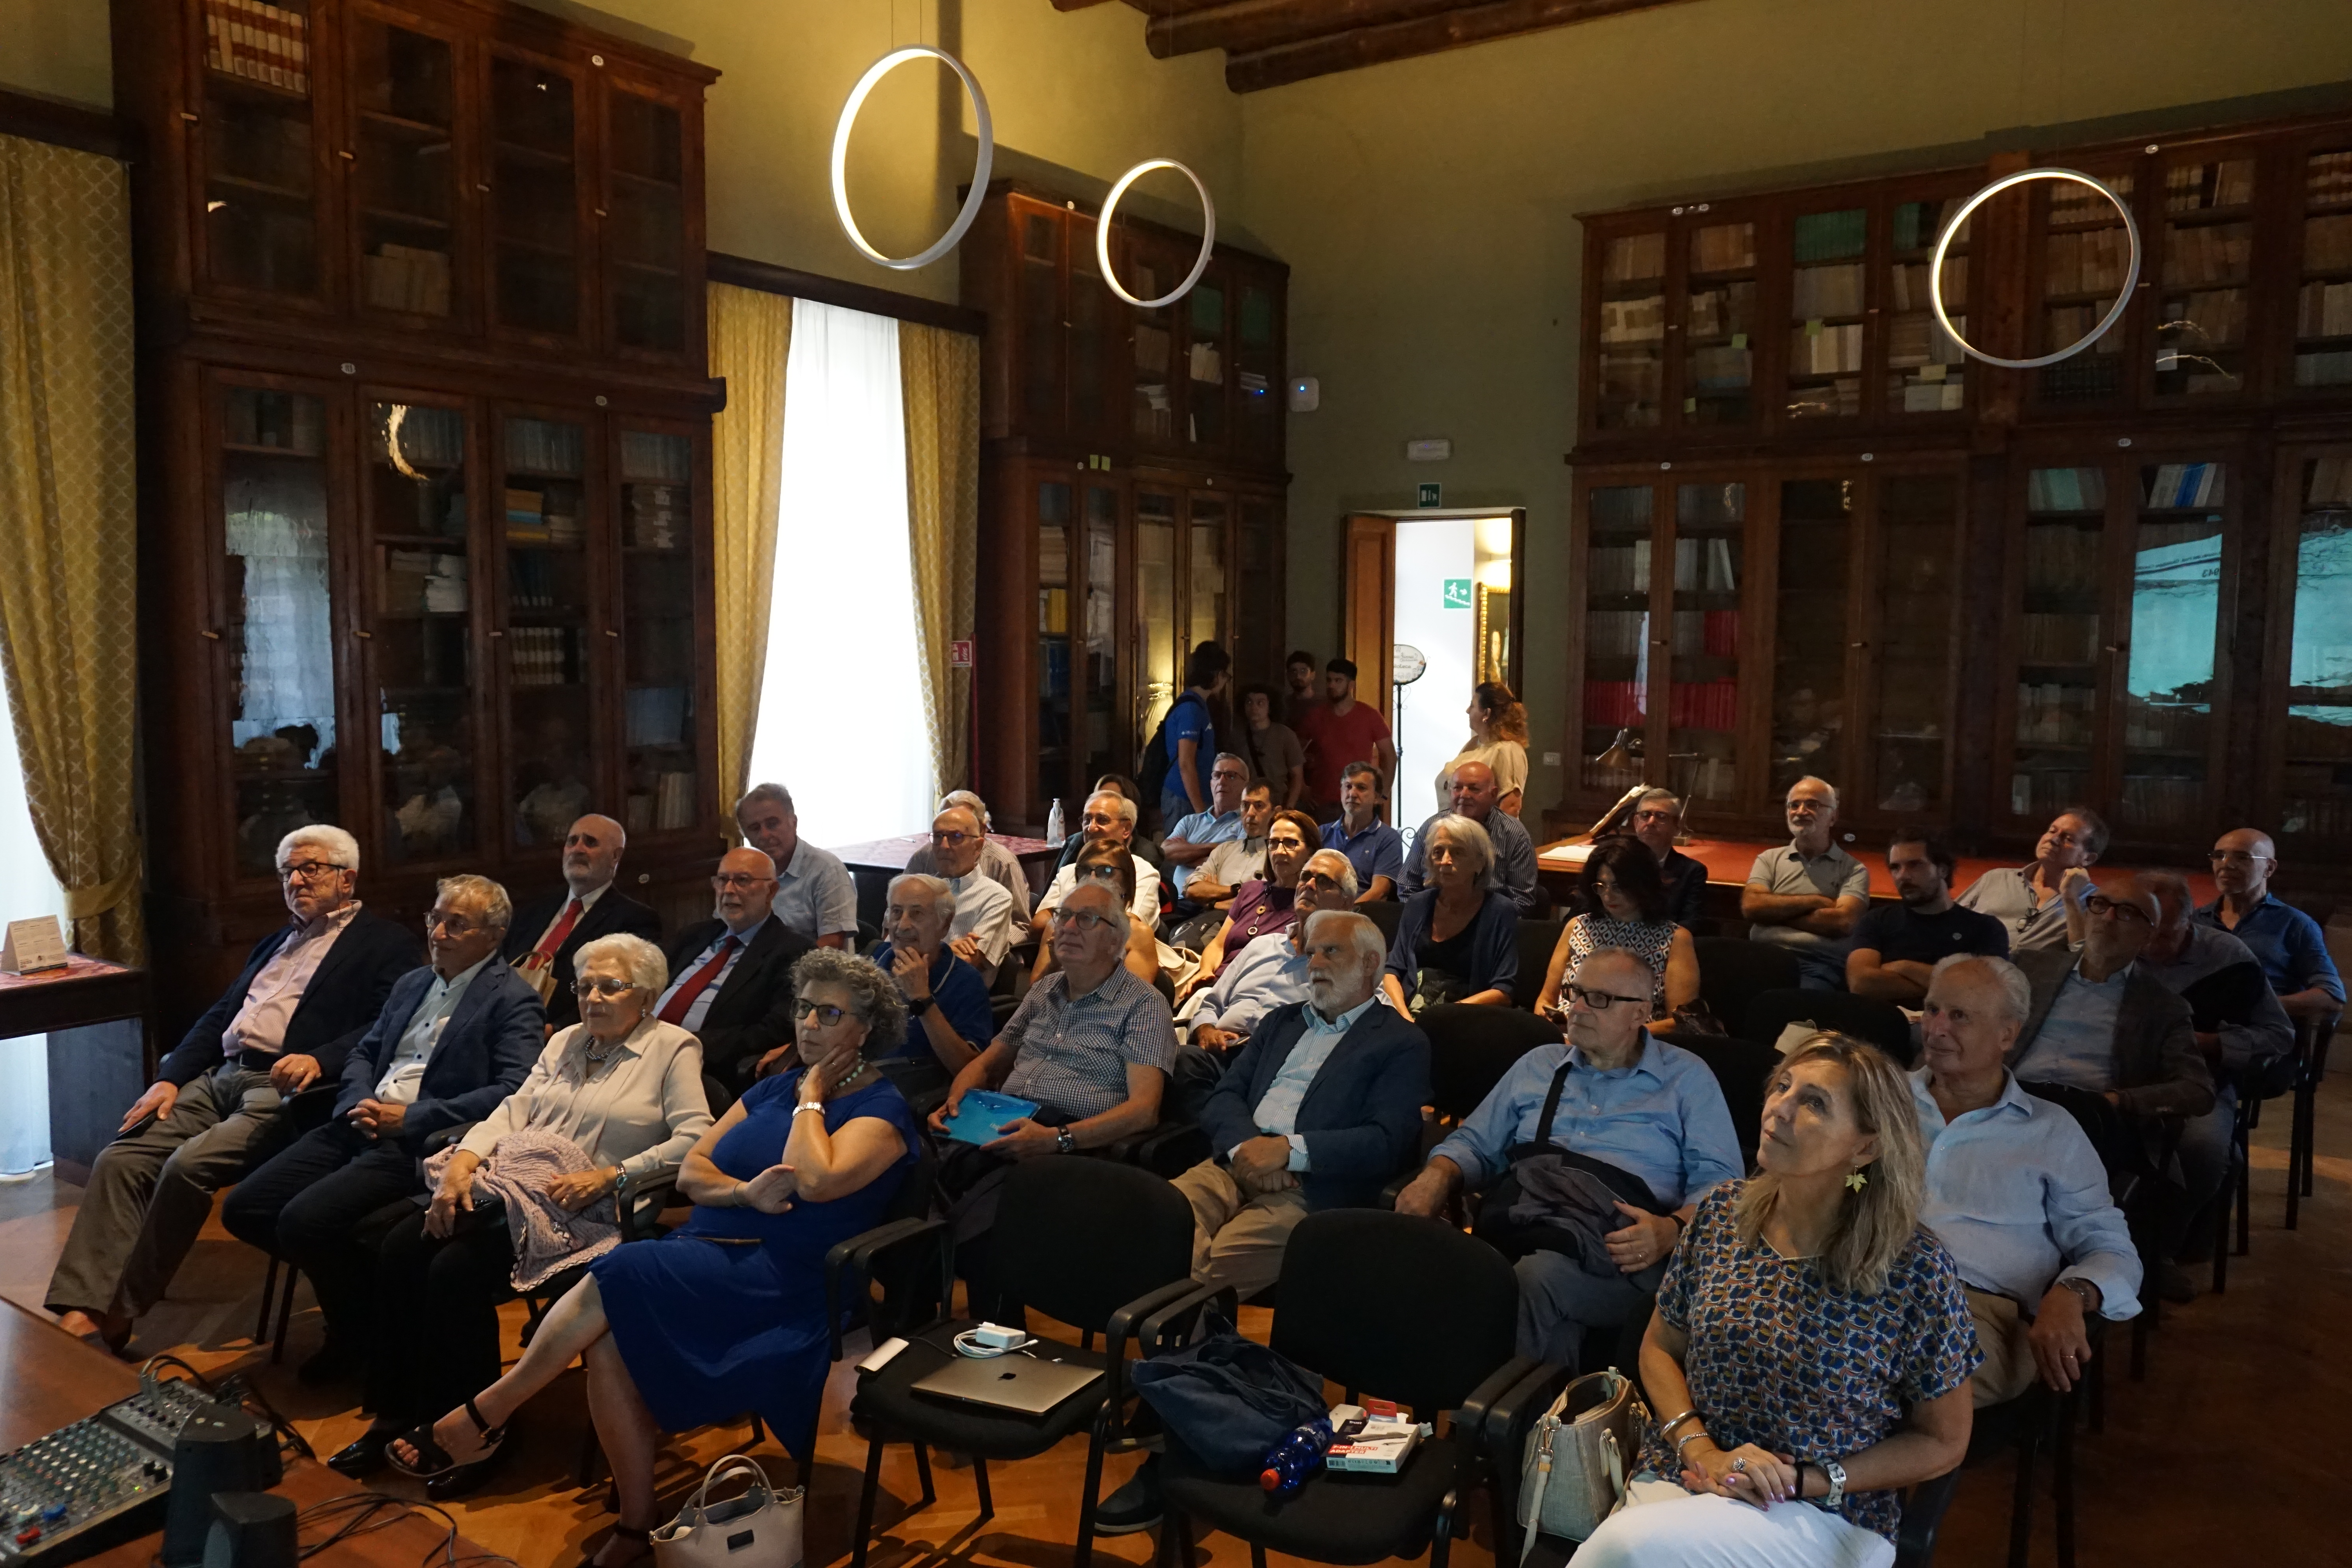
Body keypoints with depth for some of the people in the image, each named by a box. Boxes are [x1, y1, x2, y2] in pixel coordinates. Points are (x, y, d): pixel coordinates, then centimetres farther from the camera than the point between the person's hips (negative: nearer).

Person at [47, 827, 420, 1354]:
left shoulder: (385, 944, 3)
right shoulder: (276, 942, 28)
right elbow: (219, 1017, 23)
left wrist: (319, 1060, -26)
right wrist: (169, 1079, 7)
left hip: (285, 1089, -7)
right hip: (220, 1078, 8)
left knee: (188, 1166, -26)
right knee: (119, 1161, -13)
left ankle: (118, 1316, -13)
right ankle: (78, 1314, -15)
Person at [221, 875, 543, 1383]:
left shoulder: (513, 1000, -6)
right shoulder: (413, 983, 20)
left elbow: (514, 1091, -18)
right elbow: (363, 1053, 25)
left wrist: (410, 1118, -18)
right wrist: (359, 1101, 0)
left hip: (420, 1144, -8)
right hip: (361, 1126, 8)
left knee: (304, 1221, -23)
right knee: (243, 1208, -3)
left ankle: (359, 1332, 3)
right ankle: (352, 1279, 15)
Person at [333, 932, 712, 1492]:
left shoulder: (673, 1050, 0)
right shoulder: (566, 1041, 22)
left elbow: (694, 1142, -12)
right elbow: (513, 1111, 13)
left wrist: (609, 1177, -19)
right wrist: (462, 1163, -5)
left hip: (583, 1213, -7)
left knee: (458, 1268, -25)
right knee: (401, 1248, -14)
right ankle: (395, 1418, -2)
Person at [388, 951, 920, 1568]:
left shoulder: (883, 1109, -1)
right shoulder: (776, 1086, 20)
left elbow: (817, 1180, -20)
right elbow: (690, 1170, 12)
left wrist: (812, 1097, -6)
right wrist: (744, 1192, -9)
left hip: (777, 1278, -6)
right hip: (706, 1250, 6)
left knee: (615, 1277, -26)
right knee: (607, 1340, -24)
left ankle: (483, 1417, -8)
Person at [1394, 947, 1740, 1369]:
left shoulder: (1687, 1077, 14)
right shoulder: (1536, 1066, 25)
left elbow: (1719, 1180, 5)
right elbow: (1475, 1144, 25)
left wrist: (1673, 1228, -16)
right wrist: (1437, 1176, 1)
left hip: (1621, 1252, -2)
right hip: (1522, 1234, 2)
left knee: (1537, 1278, -37)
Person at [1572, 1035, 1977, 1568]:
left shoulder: (1916, 1270, -13)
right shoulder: (1723, 1212, -2)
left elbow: (1942, 1443, -1)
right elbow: (1659, 1349, 10)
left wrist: (1805, 1480, -12)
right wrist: (1702, 1450, -8)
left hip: (1826, 1515, -3)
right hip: (1680, 1479, 4)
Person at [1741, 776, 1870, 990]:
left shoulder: (1853, 869, 12)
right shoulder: (1769, 859, 19)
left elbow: (1843, 922, -5)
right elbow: (1751, 907, 2)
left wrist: (1774, 912, 0)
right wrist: (1815, 901, 0)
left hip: (1822, 962, -2)